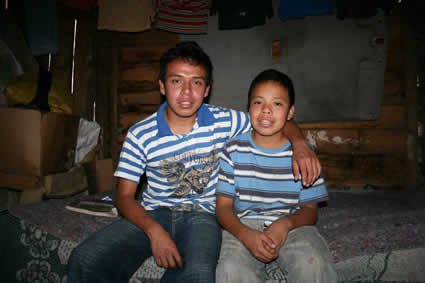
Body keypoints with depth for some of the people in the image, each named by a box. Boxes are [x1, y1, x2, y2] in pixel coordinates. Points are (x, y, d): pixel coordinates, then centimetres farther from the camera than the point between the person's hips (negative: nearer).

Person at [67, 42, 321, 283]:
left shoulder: (224, 122, -3)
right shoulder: (140, 135, -5)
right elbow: (125, 195, -3)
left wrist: (301, 145, -15)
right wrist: (154, 230, -21)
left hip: (202, 214, 0)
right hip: (151, 214, 1)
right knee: (84, 261, -23)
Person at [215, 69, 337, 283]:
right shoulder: (234, 150, -1)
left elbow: (310, 209, 3)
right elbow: (223, 206, -1)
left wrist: (286, 223, -20)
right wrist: (245, 234, -22)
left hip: (291, 225, 1)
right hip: (243, 225, 0)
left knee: (314, 265, -29)